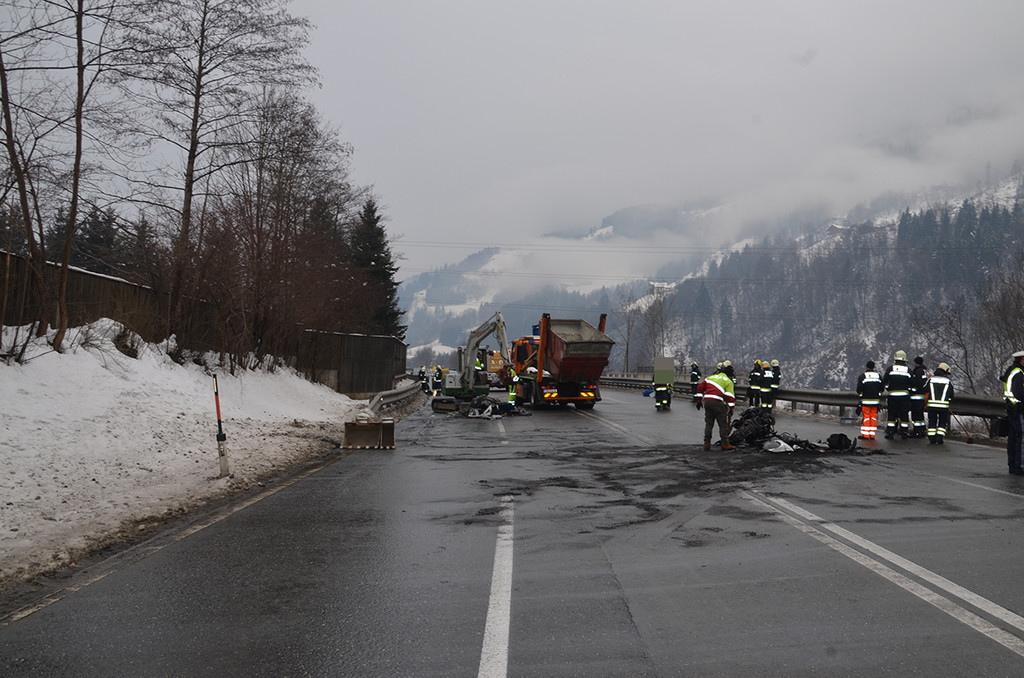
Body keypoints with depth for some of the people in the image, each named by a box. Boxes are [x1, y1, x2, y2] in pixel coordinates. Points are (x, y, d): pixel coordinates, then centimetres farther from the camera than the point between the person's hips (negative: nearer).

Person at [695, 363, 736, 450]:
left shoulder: (710, 377, 23)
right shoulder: (728, 381, 7)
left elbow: (700, 387, 19)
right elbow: (730, 396, -3)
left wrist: (699, 400, 23)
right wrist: (731, 409, -1)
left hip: (706, 401, 5)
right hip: (717, 403, -5)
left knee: (708, 423, 13)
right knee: (723, 424, 4)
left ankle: (706, 443, 13)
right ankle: (725, 444, 5)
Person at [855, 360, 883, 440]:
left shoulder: (862, 376, -7)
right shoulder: (878, 376, 6)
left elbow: (859, 389, -8)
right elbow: (881, 388, 10)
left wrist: (860, 395, 11)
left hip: (865, 401, -4)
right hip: (875, 401, 4)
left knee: (865, 417, -1)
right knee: (873, 417, 7)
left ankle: (865, 435, -3)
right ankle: (872, 435, 8)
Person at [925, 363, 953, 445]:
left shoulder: (931, 379, 6)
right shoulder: (948, 381, 4)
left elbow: (924, 391, 9)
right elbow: (951, 395, 12)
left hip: (931, 405, 1)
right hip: (944, 406, -1)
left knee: (932, 422, 11)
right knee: (943, 423, 13)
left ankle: (931, 439, 6)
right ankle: (939, 438, 3)